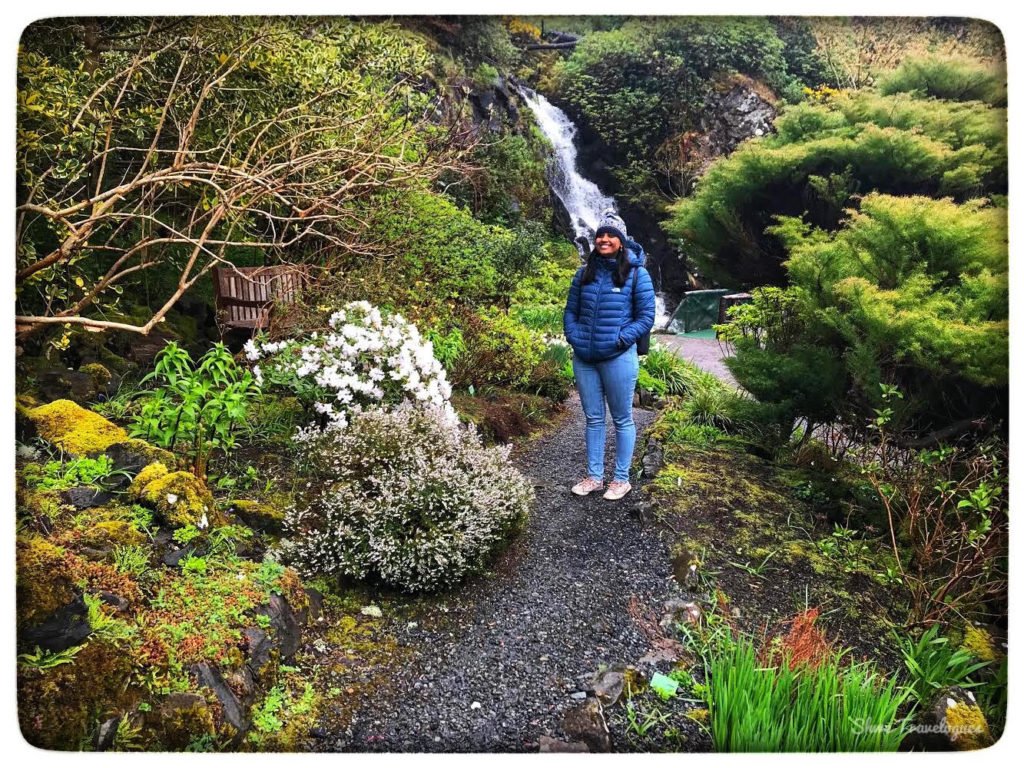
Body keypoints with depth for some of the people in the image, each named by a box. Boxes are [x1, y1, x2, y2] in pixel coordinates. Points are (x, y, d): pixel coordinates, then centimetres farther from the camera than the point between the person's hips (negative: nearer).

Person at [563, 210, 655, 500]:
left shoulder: (636, 274, -3)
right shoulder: (584, 273, 10)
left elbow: (646, 317, -4)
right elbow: (570, 311, 15)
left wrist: (621, 340, -14)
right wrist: (573, 337, -2)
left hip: (618, 358, -4)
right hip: (583, 358, 5)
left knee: (622, 420, 6)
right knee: (594, 419, 13)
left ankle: (622, 479, 17)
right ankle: (594, 476, 23)